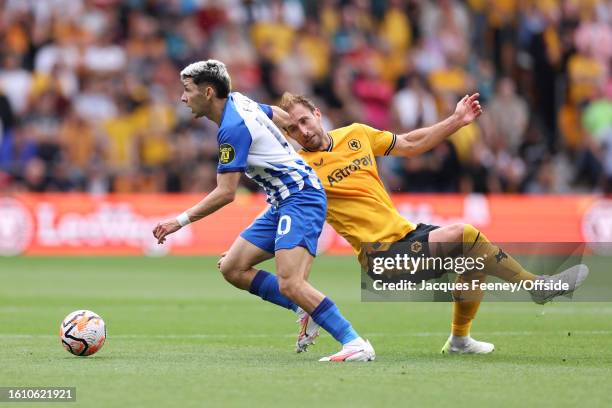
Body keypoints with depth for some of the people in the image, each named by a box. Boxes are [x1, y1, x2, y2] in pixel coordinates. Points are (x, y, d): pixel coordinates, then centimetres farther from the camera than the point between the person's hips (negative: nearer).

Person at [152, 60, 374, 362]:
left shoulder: (233, 128, -19)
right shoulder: (238, 101, 8)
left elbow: (226, 193, -20)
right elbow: (279, 114, 26)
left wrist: (180, 221, -16)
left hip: (301, 199, -10)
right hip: (283, 203, 10)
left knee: (289, 283, -24)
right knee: (233, 269, 6)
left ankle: (356, 344, -22)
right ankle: (306, 312, 9)